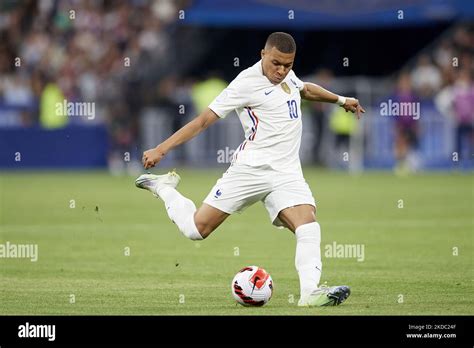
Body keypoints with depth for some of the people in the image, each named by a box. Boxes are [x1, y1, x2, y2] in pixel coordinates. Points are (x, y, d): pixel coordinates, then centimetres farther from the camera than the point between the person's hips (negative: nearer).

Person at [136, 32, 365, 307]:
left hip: (287, 173, 5)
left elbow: (306, 89, 38)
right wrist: (161, 150, -14)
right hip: (251, 169, -5)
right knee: (197, 229, -2)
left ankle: (310, 292, -30)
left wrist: (341, 100, 47)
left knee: (309, 227, -21)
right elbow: (205, 119, -10)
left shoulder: (287, 75, 11)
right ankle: (164, 187, 25)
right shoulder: (247, 83, -11)